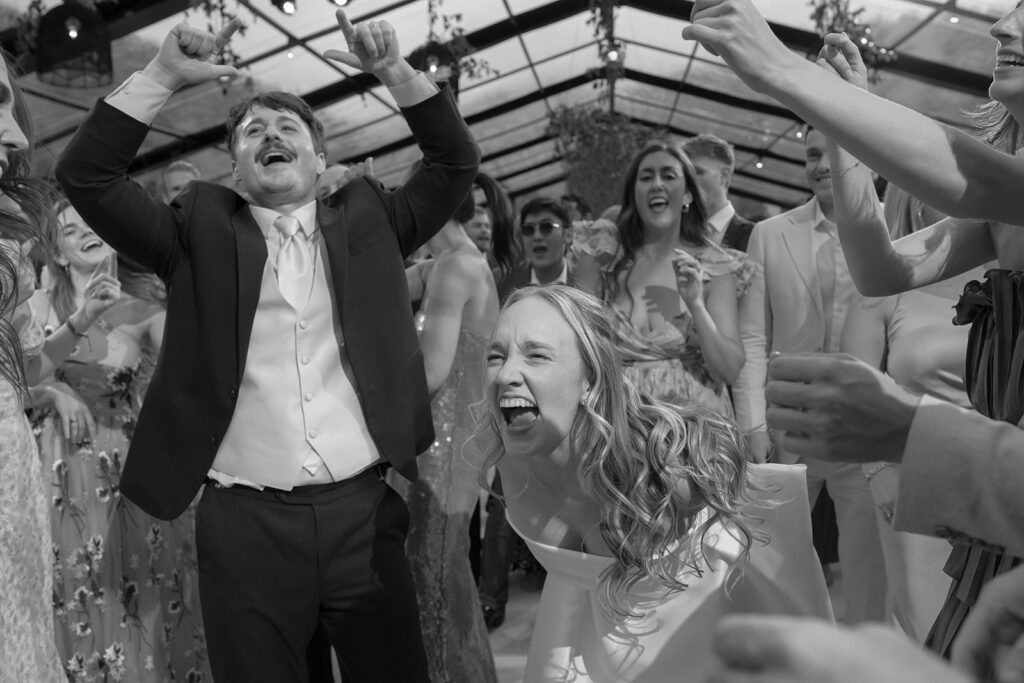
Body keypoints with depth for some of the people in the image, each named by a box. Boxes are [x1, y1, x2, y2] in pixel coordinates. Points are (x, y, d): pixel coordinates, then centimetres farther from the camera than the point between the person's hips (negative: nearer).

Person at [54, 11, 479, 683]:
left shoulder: (366, 221, 11)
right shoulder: (201, 232, 7)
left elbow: (456, 161, 9)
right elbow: (86, 176, 2)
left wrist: (395, 70, -2)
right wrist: (163, 75, -5)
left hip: (364, 509, 1)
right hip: (244, 522, -1)